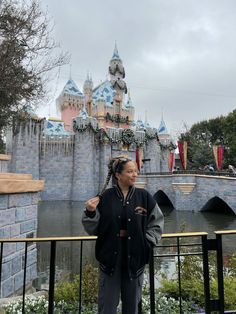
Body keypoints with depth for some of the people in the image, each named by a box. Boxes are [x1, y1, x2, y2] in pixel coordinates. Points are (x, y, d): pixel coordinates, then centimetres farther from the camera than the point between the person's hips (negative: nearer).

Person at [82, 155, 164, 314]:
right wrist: (90, 213, -20)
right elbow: (93, 229, -3)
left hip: (135, 256, 1)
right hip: (110, 256, -1)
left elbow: (157, 223, 5)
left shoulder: (144, 196, -5)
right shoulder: (105, 197, -8)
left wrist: (146, 241, -5)